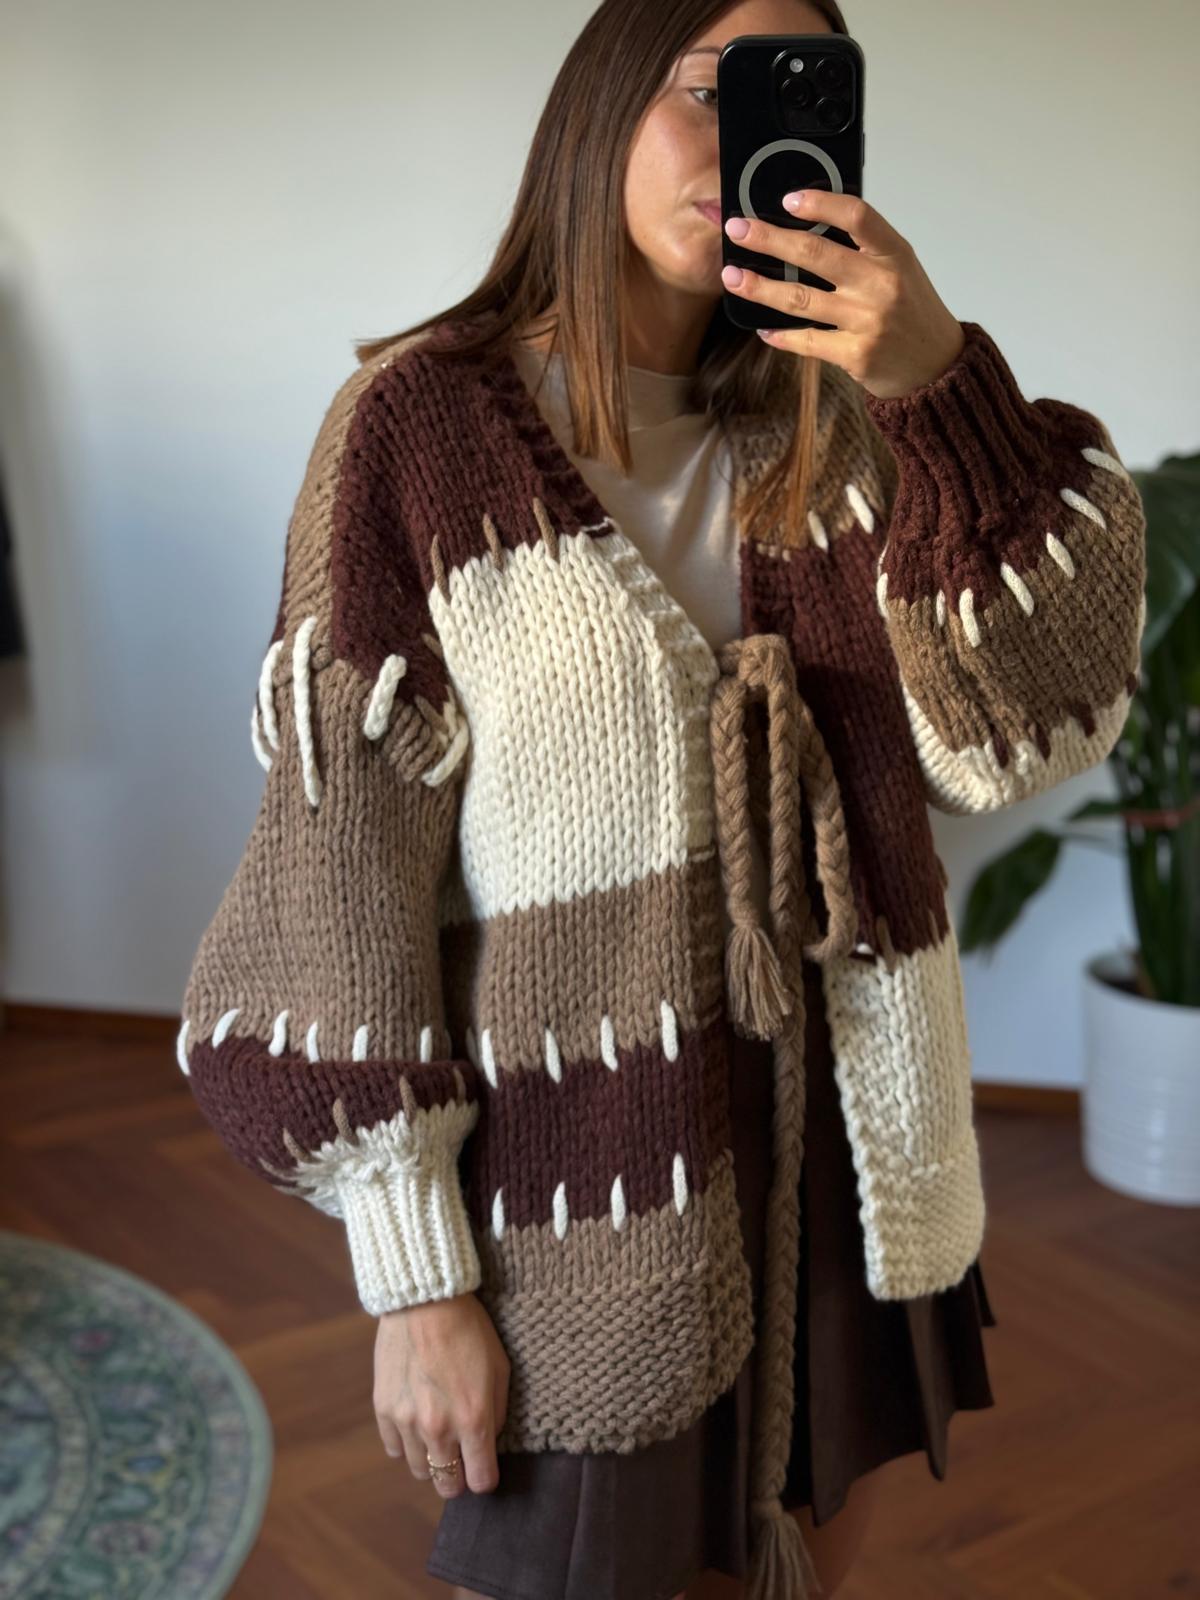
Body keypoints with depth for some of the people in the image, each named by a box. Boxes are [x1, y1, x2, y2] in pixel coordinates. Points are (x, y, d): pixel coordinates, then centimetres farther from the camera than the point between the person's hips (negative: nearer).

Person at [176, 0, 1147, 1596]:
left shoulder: (830, 432, 2)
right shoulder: (421, 423, -11)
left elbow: (1021, 729, -9)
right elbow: (346, 845, -12)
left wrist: (949, 388, -23)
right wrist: (416, 1276, -12)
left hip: (851, 1159, 5)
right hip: (590, 1189, -4)